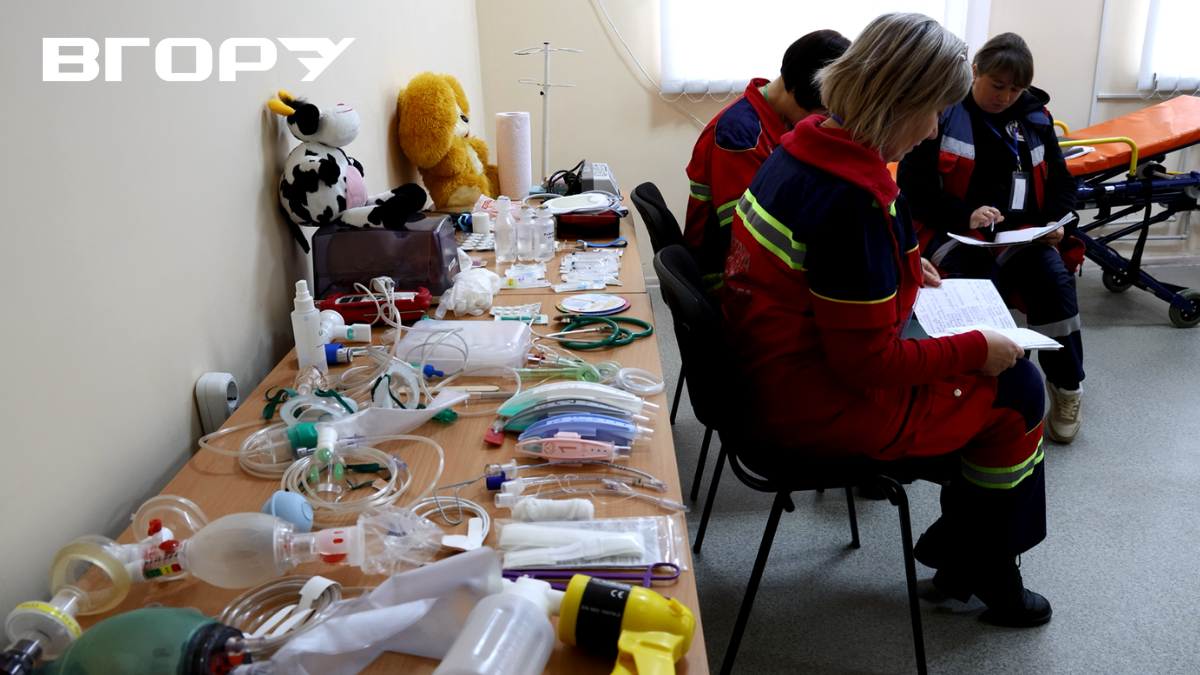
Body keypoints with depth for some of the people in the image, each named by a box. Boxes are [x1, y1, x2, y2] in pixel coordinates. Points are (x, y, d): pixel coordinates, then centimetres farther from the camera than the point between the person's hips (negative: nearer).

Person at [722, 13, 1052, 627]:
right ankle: (983, 570, 26)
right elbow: (867, 363, -24)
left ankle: (958, 548, 33)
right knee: (1016, 390, 5)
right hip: (814, 410, -10)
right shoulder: (850, 200, -28)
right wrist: (978, 349, -10)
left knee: (986, 374, 21)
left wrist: (900, 265, 17)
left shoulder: (800, 149, 2)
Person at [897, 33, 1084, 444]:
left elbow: (1060, 180, 19)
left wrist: (1057, 223, -2)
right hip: (953, 233, -4)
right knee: (982, 282, -33)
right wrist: (965, 215, -20)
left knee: (1054, 278, -23)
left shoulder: (1035, 118, 12)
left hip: (1021, 234, 4)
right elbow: (912, 184, -6)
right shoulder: (941, 113, -3)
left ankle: (1067, 388, -6)